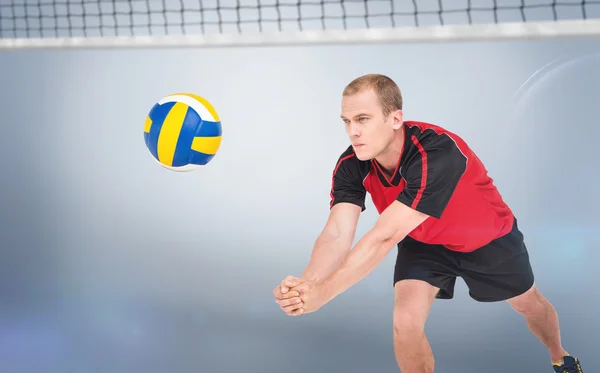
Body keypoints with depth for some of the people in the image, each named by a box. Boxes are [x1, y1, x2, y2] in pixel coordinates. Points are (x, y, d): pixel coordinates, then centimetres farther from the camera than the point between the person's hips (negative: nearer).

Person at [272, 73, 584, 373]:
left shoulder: (436, 154, -45)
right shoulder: (351, 166, -26)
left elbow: (384, 238, -50)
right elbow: (337, 234, -36)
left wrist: (321, 293, -56)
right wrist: (305, 285, -57)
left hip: (488, 238, -3)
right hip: (423, 242, 3)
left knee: (529, 304, 20)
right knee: (405, 323, -18)